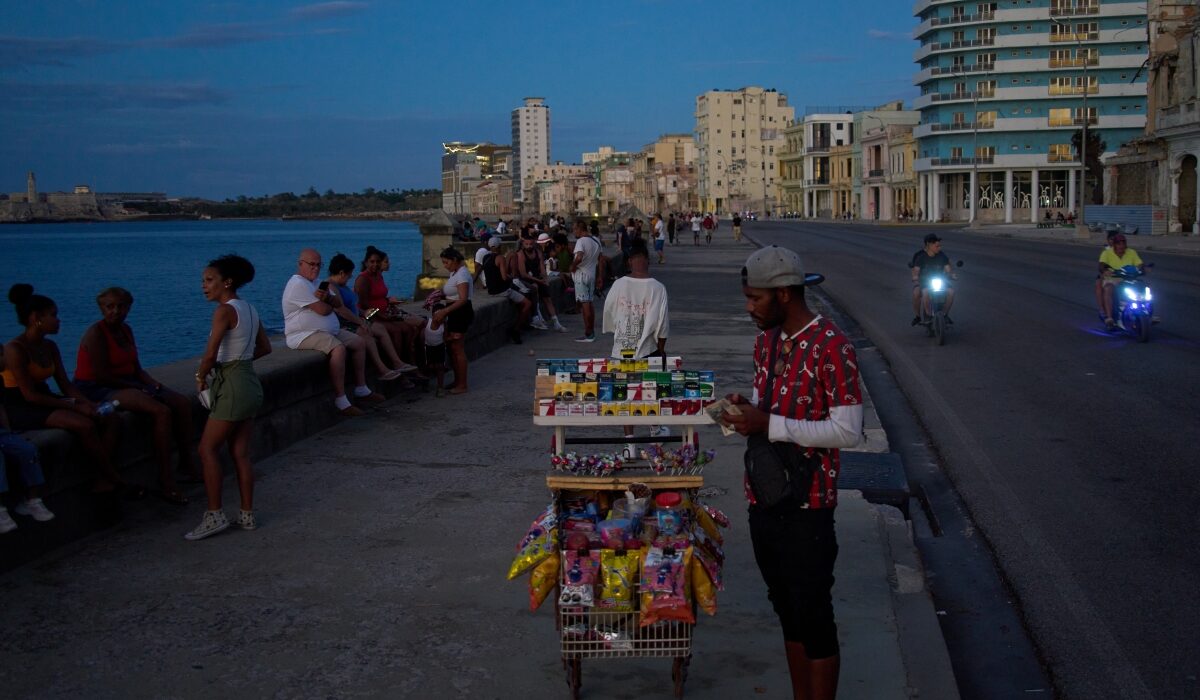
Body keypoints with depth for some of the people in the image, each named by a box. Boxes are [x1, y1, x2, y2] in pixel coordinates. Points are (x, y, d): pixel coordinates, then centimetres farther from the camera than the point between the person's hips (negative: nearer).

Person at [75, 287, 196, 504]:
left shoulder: (126, 330, 12)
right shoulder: (96, 334, -14)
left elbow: (136, 368, 14)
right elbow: (102, 375, -19)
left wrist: (153, 384, -4)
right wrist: (136, 388, -15)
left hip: (126, 385, 9)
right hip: (98, 390, -9)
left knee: (183, 403, -2)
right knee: (162, 411, -28)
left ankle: (186, 462, 10)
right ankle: (166, 482, -27)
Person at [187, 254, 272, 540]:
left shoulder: (225, 311, -16)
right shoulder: (249, 309, 10)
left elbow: (210, 355, -23)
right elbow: (265, 348, 21)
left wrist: (201, 378, -6)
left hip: (231, 385, -9)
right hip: (250, 382, 9)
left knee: (207, 449, -1)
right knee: (240, 452, 12)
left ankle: (214, 515, -2)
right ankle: (247, 514, 15)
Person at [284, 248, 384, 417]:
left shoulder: (314, 283, 19)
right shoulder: (298, 284, -15)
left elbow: (338, 303, 10)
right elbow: (323, 310, -20)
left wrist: (328, 298, -12)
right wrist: (330, 303, 3)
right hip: (304, 335, -11)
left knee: (360, 343, 9)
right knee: (339, 349, -34)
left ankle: (361, 390, 13)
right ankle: (340, 401, -33)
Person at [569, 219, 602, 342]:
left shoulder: (581, 241, -17)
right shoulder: (595, 241, 9)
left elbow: (579, 258, -33)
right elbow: (600, 259, 15)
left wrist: (573, 266, -16)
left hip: (581, 275, -8)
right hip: (592, 274, 8)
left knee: (584, 304, -4)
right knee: (589, 303, 15)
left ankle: (588, 334, -2)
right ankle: (592, 332, 19)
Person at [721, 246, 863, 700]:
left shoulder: (832, 348, -17)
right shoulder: (767, 340, 8)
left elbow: (848, 431, -19)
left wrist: (769, 426, -23)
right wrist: (746, 408, -3)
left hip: (806, 506, -8)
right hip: (764, 499, 8)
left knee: (813, 616, 4)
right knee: (787, 610, 18)